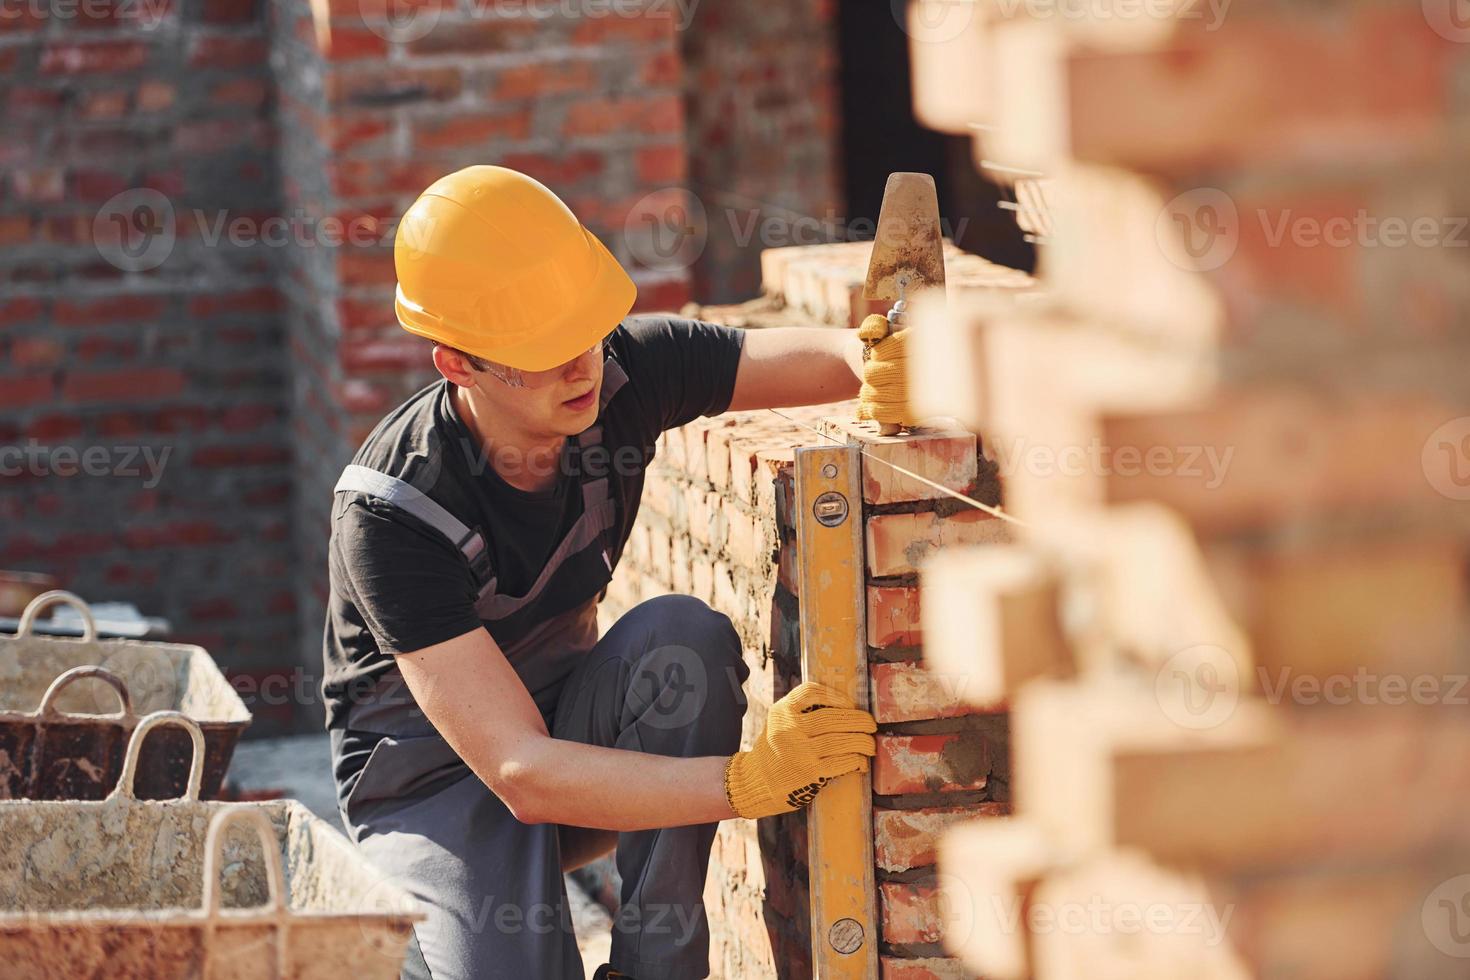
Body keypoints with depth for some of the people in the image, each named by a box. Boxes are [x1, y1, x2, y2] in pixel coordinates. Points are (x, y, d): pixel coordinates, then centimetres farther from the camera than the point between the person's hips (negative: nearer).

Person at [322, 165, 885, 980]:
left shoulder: (621, 373, -17)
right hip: (433, 779, -4)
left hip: (568, 723, 4)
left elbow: (841, 358, -10)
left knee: (682, 636, -28)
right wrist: (746, 781, -43)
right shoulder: (390, 514, -31)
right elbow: (522, 774, -35)